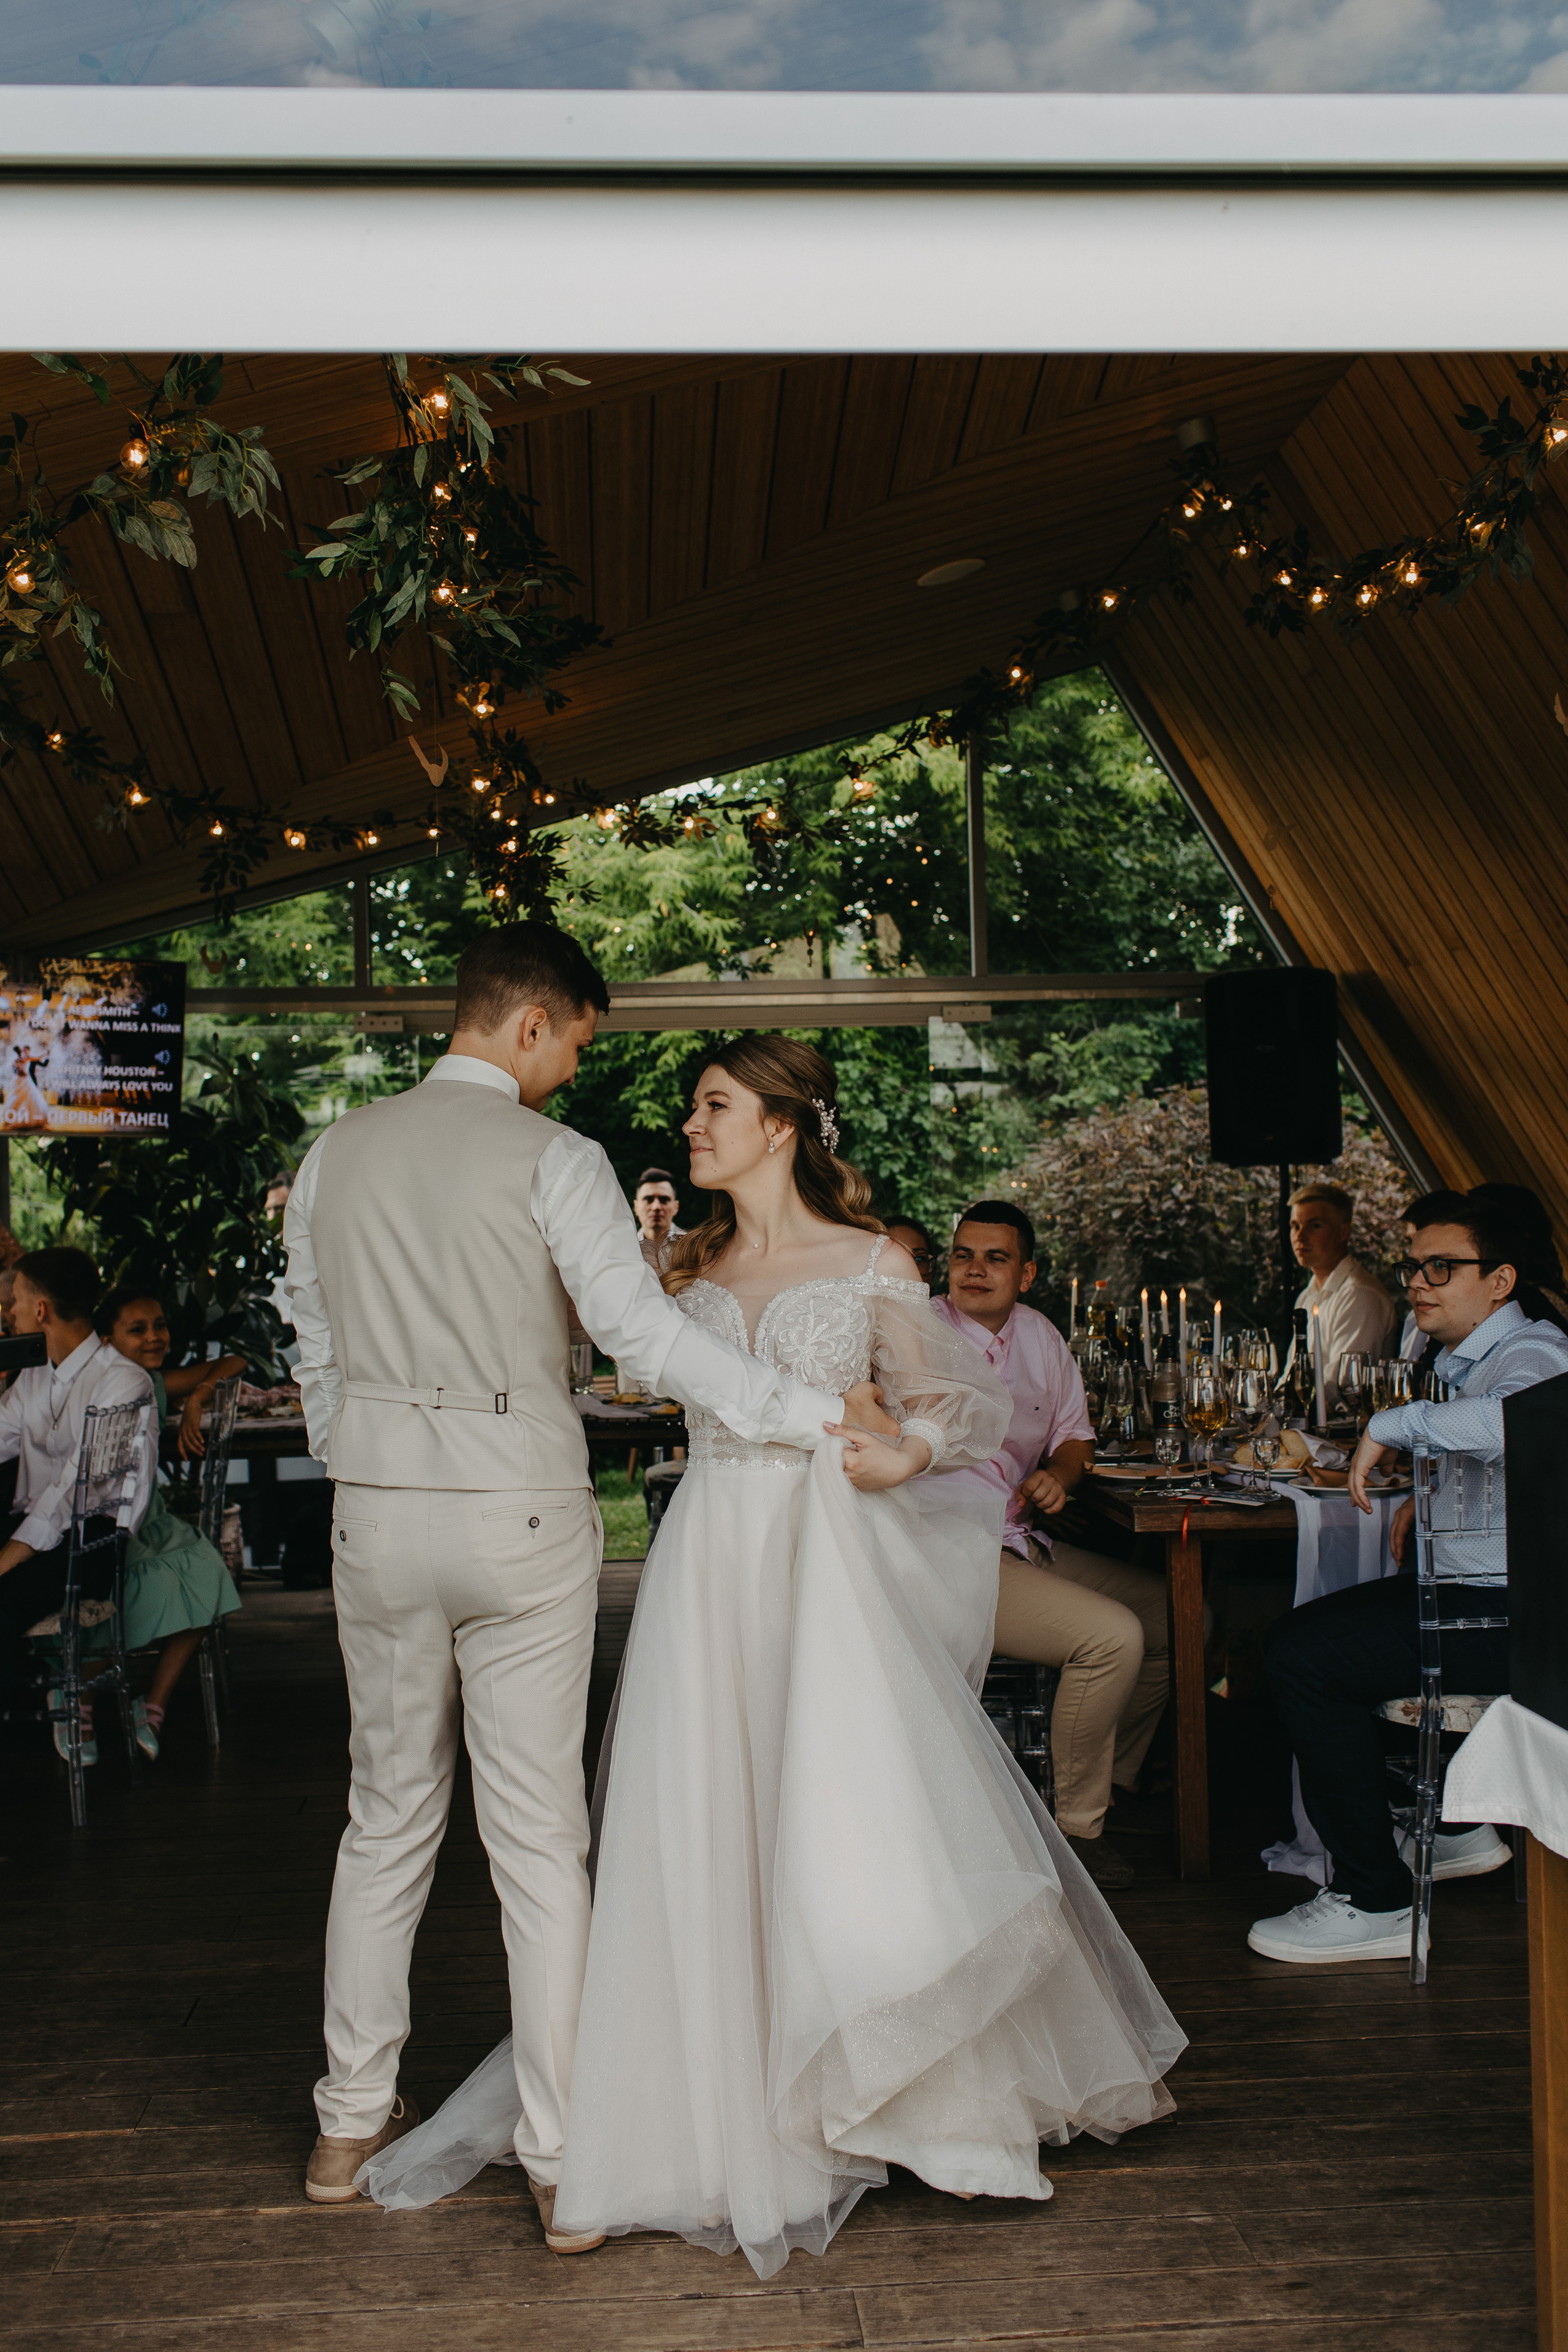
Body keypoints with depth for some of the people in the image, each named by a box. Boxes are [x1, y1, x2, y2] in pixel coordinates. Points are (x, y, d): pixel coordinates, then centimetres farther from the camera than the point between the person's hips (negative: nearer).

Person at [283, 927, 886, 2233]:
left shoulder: (335, 1154, 6)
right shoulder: (553, 1158, -10)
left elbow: (317, 1348, 12)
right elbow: (644, 1331, -17)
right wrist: (821, 1411, -14)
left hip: (375, 1508, 5)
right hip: (520, 1514, -4)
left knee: (388, 1817, 17)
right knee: (541, 1839, 3)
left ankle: (351, 2120, 28)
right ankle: (563, 2159, 11)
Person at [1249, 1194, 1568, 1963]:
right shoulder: (1468, 1361, 17)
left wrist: (1395, 1424, -28)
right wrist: (1430, 1495, 17)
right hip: (1475, 1590, 11)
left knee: (1305, 1658, -18)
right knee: (1305, 1632, 22)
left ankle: (1374, 1902, -10)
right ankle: (1453, 1828, 28)